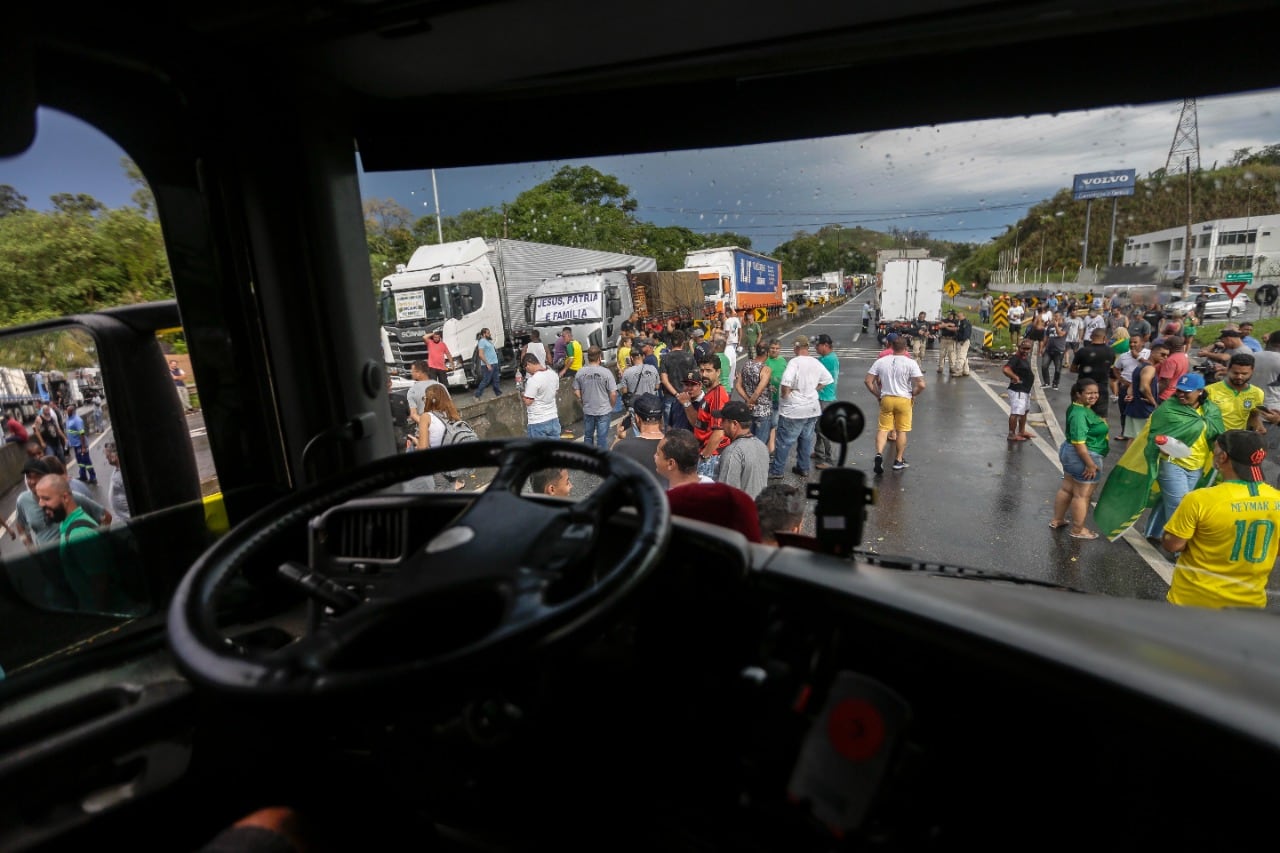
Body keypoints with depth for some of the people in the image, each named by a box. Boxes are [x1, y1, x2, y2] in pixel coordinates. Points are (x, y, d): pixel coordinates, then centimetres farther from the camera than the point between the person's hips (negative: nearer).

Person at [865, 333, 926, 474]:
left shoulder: (881, 361, 0)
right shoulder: (911, 363, -8)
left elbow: (868, 381, 0)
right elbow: (921, 385, -15)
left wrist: (878, 394, 9)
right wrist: (913, 394, 3)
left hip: (886, 399, 2)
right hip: (904, 400, -2)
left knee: (883, 429, 7)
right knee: (901, 431, 9)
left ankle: (879, 454, -14)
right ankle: (898, 461, 17)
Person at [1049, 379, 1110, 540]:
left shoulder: (1081, 408, 7)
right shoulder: (1080, 414, -26)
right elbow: (1079, 442, -28)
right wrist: (1090, 464, -25)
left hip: (1070, 453, 11)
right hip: (1082, 457, -11)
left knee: (1067, 488, 20)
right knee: (1082, 495, 3)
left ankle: (1057, 520, 32)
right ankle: (1078, 530, 15)